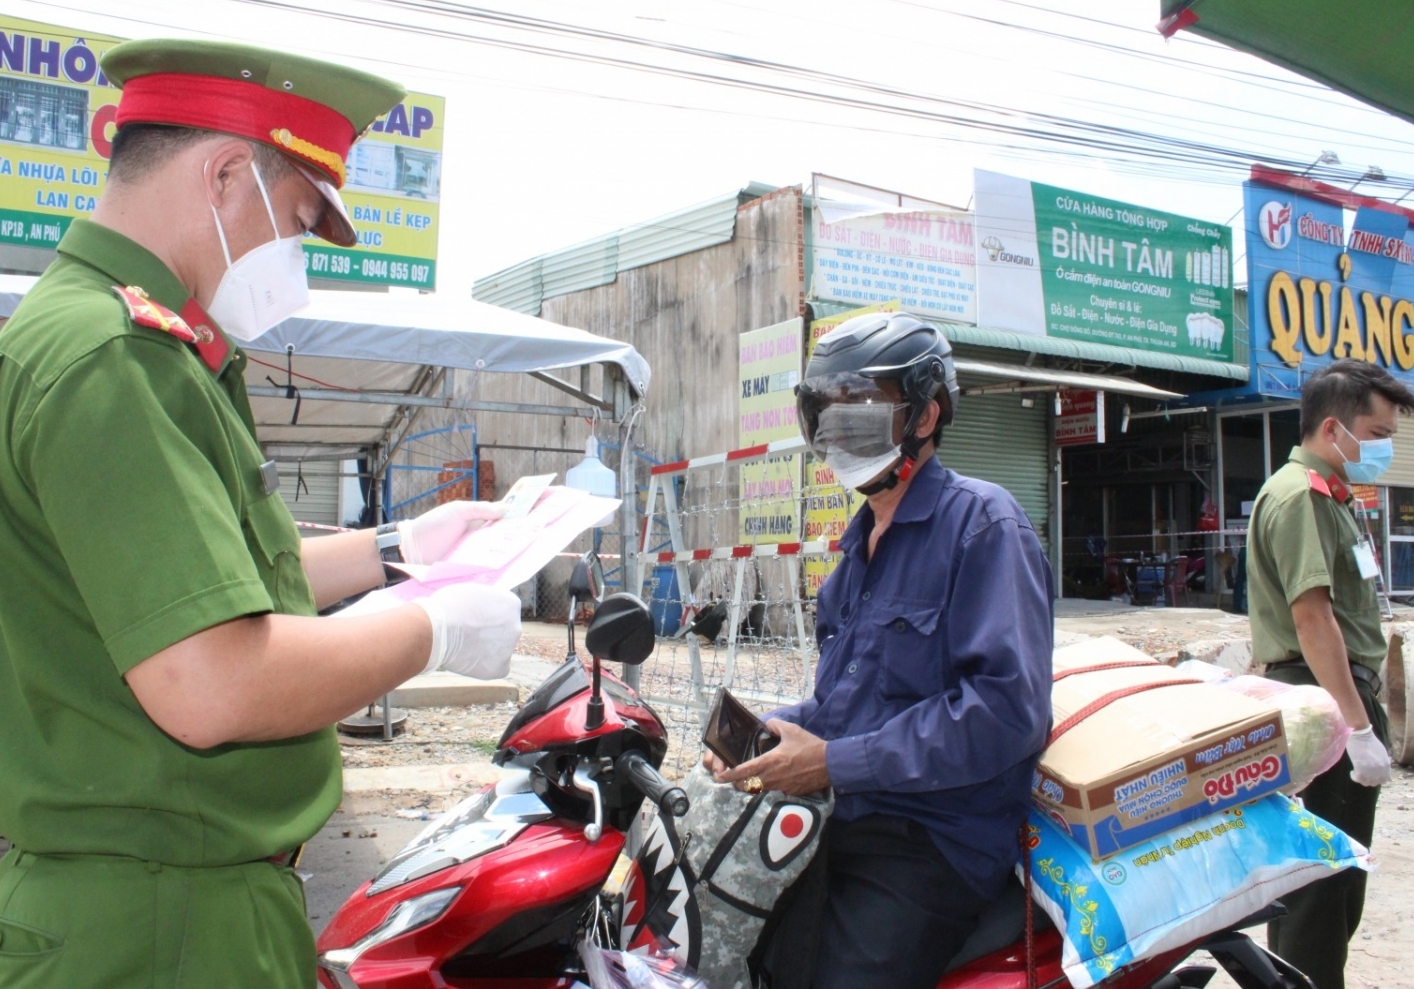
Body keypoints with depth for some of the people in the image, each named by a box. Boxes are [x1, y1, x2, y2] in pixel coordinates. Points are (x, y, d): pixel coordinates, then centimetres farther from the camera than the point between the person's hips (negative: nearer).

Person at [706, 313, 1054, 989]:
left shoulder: (980, 521, -10)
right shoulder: (862, 541, 19)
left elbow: (1007, 705, -22)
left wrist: (836, 762, -20)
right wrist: (764, 735, 5)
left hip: (932, 841, -8)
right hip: (844, 820, 8)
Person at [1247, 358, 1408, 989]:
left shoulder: (1329, 496, 18)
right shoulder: (1300, 496, -15)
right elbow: (1312, 616, -24)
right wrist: (1359, 728, -25)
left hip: (1344, 692, 11)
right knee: (1329, 871, -5)